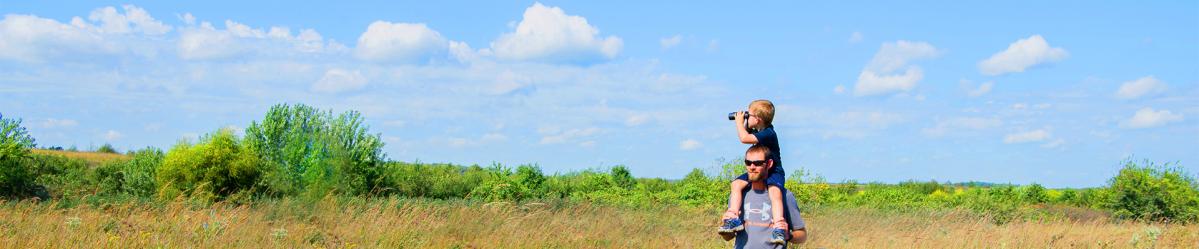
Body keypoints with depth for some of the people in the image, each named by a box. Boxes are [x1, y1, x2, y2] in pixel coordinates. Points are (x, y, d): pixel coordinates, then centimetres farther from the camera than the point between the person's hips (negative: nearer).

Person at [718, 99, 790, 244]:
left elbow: (744, 138, -32)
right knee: (736, 184, -13)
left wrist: (739, 122, -17)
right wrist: (742, 123, 10)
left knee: (775, 191, -35)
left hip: (773, 172, -8)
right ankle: (733, 219, -21)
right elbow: (746, 133, 30)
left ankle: (779, 228, -42)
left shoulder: (768, 133, -22)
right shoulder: (757, 130, 7)